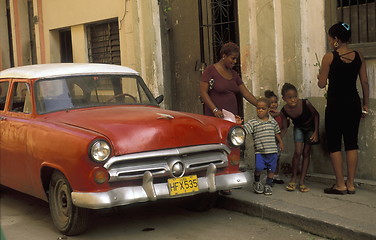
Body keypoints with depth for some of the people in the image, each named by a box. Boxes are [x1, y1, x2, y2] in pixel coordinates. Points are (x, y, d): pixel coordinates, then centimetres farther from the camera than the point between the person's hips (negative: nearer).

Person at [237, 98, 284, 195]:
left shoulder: (272, 121, 7)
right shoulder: (253, 122, -3)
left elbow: (277, 132, 20)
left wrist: (281, 142, 20)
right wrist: (239, 124, -30)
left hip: (272, 150, 3)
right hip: (259, 151, -3)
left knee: (271, 168, 7)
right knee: (259, 167, -16)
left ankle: (268, 185, 27)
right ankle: (257, 182, 13)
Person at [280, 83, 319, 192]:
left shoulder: (305, 103, -33)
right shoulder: (284, 111, -26)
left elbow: (316, 114, -16)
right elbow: (284, 128, -14)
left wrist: (316, 132, -18)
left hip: (310, 127, -1)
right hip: (299, 128, 1)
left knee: (306, 153, 0)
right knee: (298, 152, -14)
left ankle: (302, 182, 4)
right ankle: (293, 179, 3)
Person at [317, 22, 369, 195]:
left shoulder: (329, 57, -9)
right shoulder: (358, 57, 3)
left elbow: (322, 84, -6)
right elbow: (365, 83, 5)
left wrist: (319, 76, 17)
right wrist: (365, 105, 13)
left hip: (335, 104, -4)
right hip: (353, 103, 5)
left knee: (334, 144, 4)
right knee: (351, 143, 9)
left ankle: (340, 185, 4)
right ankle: (350, 184, 12)